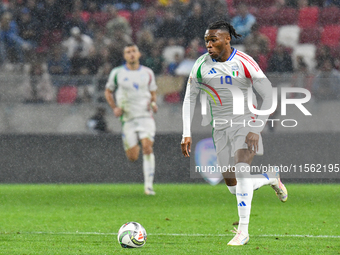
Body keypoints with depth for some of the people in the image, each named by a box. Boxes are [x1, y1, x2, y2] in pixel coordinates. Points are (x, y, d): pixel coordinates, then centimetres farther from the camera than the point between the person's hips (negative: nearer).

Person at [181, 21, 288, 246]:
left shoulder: (245, 63, -12)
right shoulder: (201, 65, -3)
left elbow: (269, 96, -9)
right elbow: (190, 98, 6)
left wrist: (256, 130, -16)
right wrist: (187, 133, -3)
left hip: (245, 122, -4)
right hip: (221, 127, 4)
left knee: (241, 170, -26)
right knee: (233, 186, 3)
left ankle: (243, 231, -21)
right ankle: (272, 177, 33)